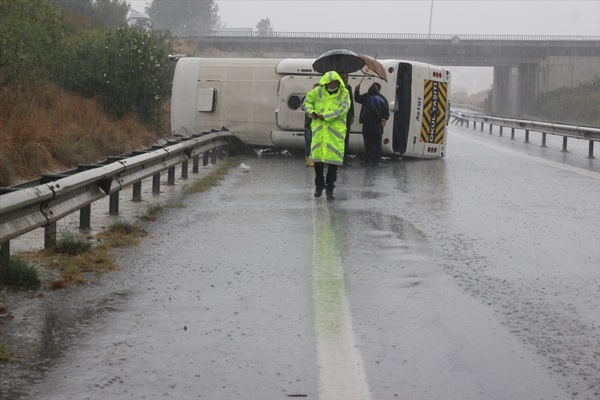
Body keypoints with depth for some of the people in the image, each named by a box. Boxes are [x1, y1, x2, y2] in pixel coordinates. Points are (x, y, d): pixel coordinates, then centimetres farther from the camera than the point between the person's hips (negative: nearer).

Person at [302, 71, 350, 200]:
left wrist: (325, 116, -19)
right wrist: (312, 112, -10)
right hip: (319, 129, 2)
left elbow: (342, 109, -14)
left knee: (333, 158, -5)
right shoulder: (318, 91, 4)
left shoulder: (344, 93, -2)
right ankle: (319, 184, 22)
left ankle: (330, 188, 5)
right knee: (317, 156, 3)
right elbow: (307, 101, 10)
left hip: (335, 130, -2)